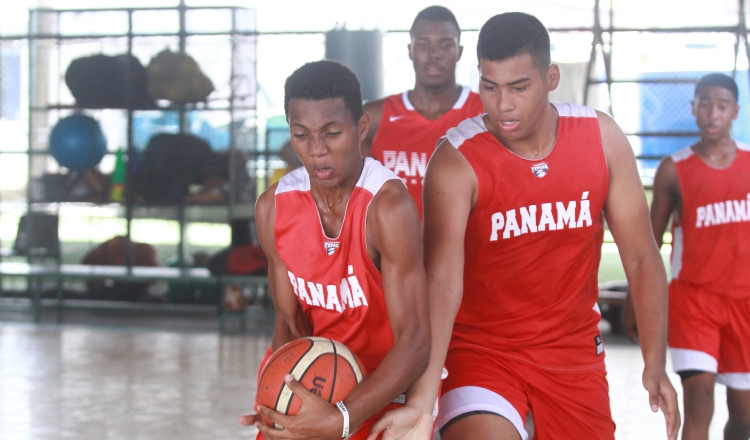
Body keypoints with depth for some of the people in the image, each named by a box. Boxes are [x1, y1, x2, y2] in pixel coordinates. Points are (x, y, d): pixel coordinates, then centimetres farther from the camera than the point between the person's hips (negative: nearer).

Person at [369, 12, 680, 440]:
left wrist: (655, 363, -9)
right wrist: (420, 402, -37)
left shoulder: (601, 138, -6)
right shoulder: (457, 160, -17)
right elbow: (442, 281, -26)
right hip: (483, 351, -4)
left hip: (576, 352, 4)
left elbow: (641, 256, 0)